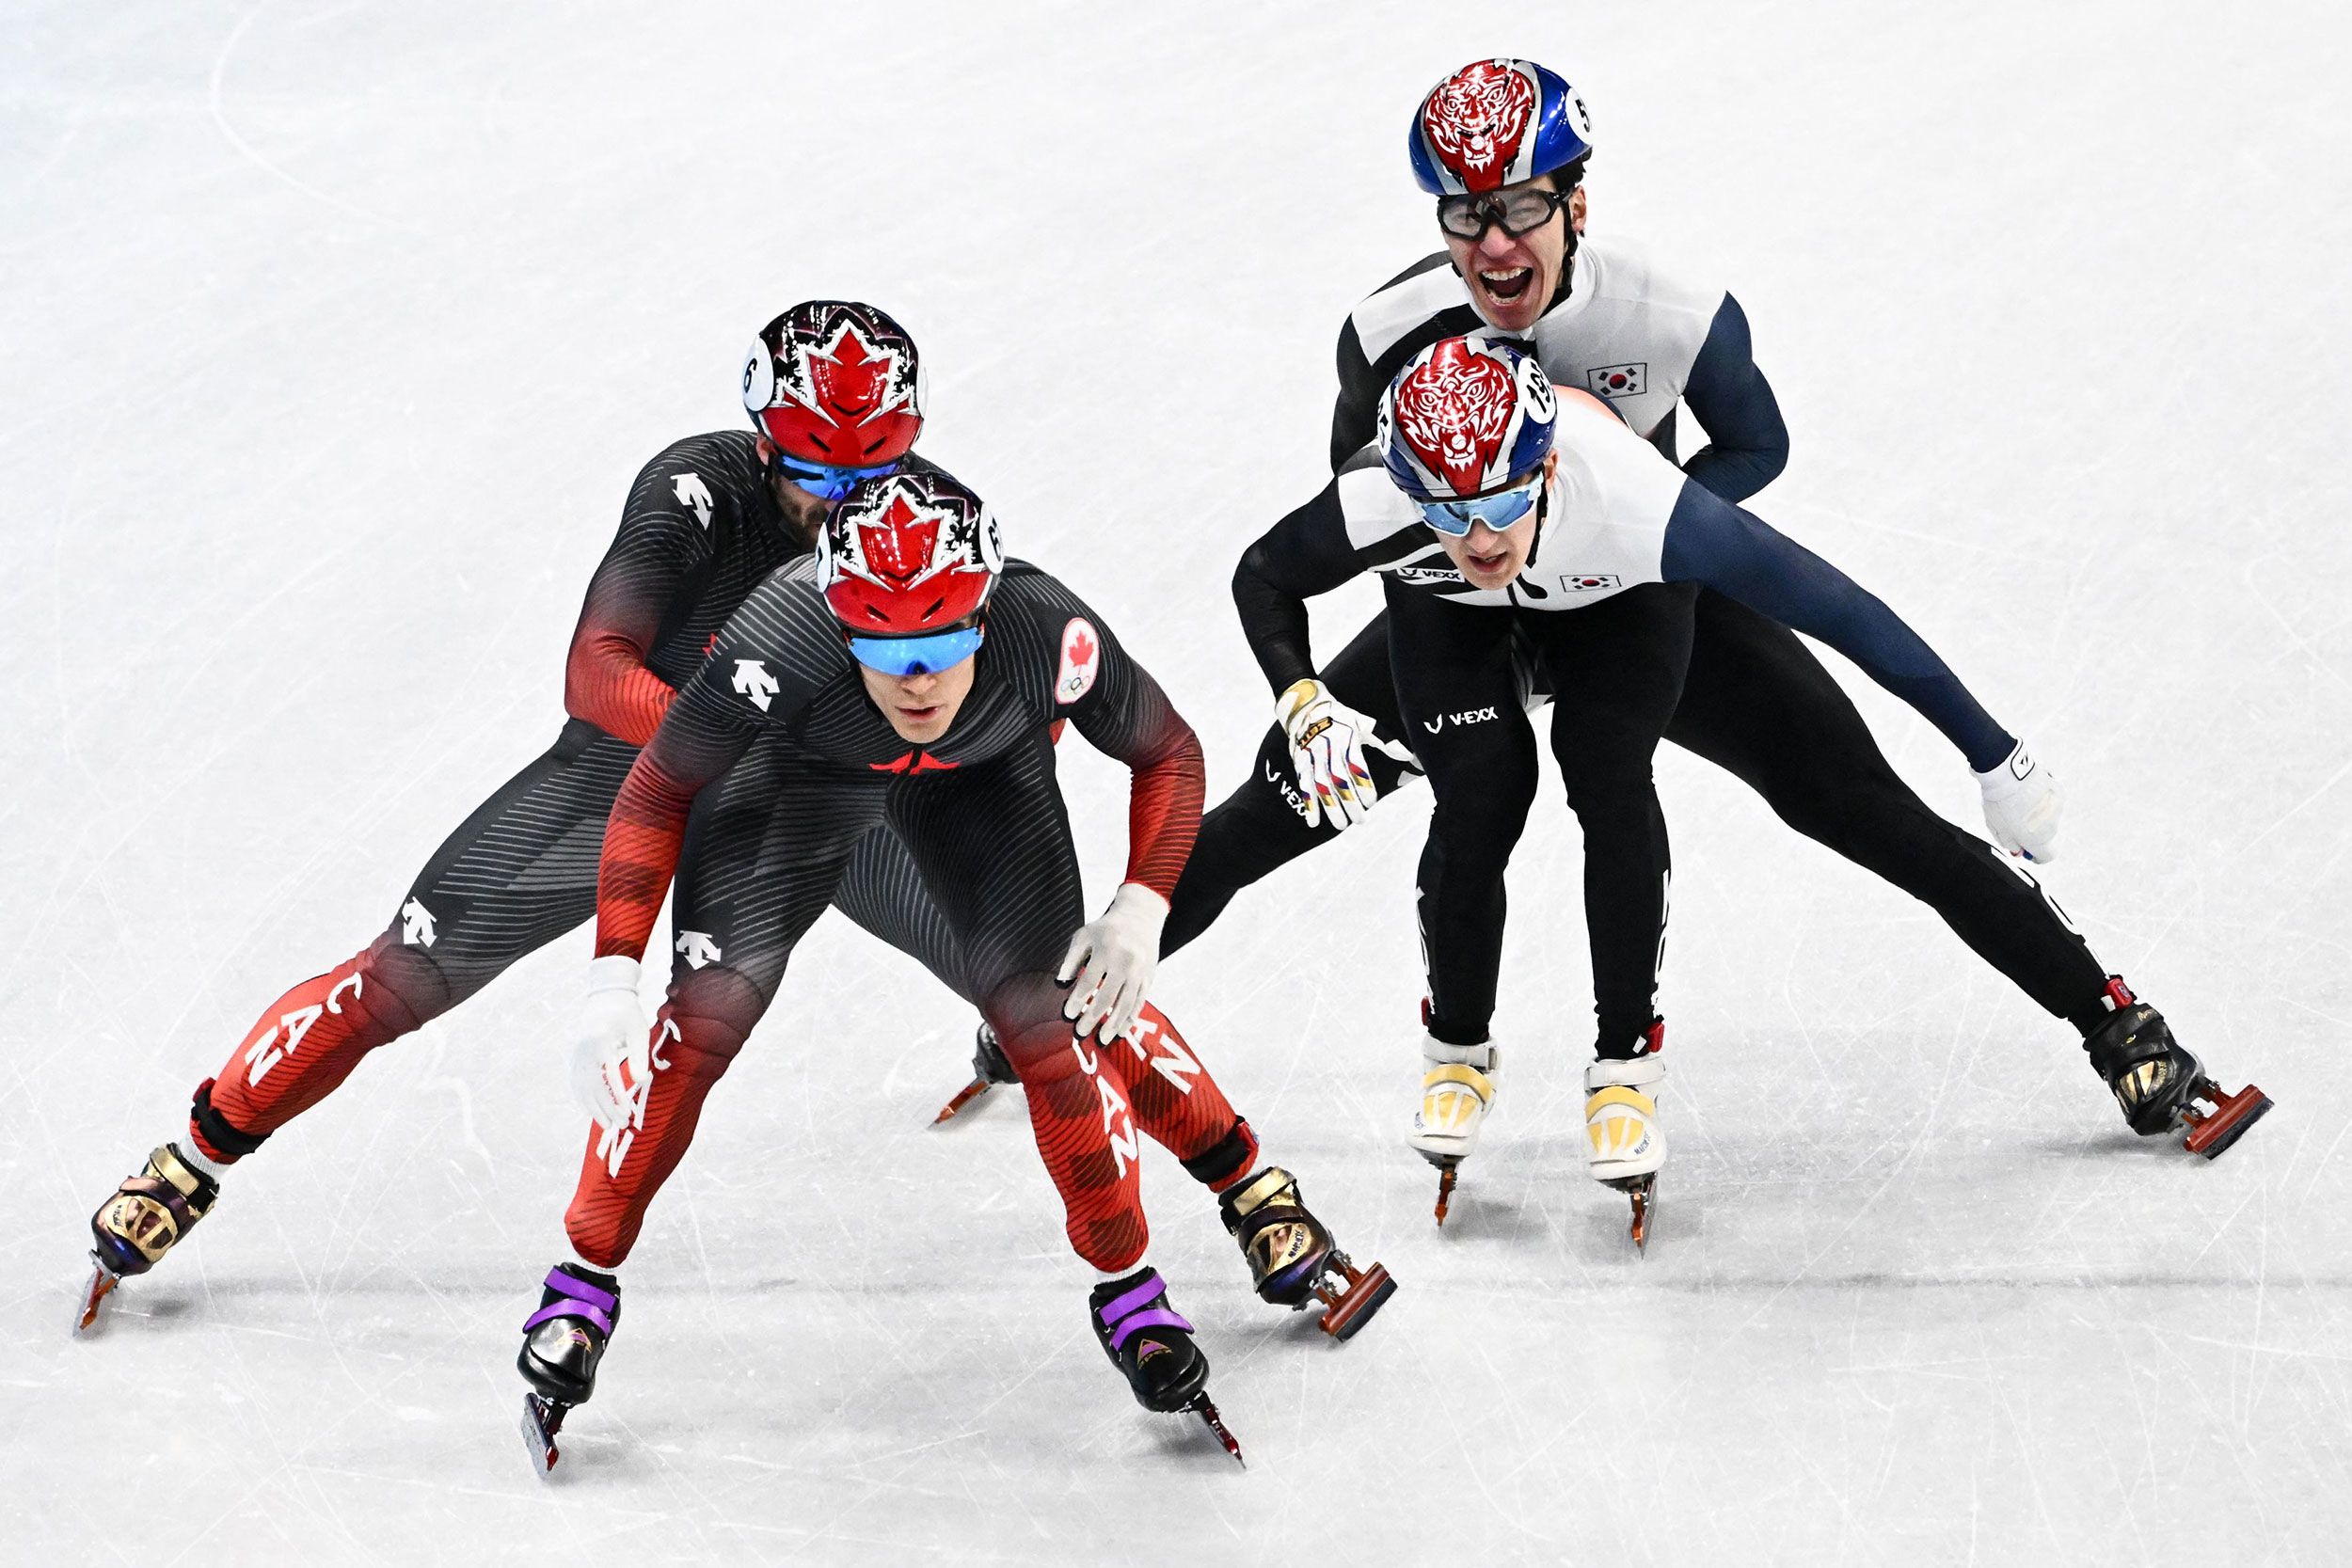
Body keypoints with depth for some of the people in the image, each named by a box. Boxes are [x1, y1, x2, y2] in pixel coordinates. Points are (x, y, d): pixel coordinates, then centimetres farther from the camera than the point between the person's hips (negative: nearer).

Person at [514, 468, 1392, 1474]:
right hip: (801, 773, -1)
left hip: (984, 776, 1)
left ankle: (1128, 1289, 7)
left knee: (1049, 1011, -12)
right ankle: (585, 1285, 1)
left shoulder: (1051, 641, -38)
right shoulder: (778, 649, -42)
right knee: (712, 1006, -14)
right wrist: (611, 978, -31)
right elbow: (656, 795, -25)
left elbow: (1168, 754, -15)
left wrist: (1141, 909, -25)